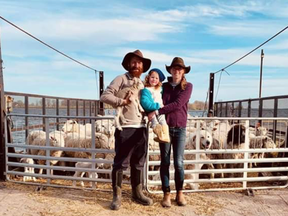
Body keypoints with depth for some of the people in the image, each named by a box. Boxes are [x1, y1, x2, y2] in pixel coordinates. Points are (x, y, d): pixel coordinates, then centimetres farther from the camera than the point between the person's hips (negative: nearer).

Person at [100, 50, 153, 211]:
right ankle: (117, 196, 16)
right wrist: (122, 101, -16)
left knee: (139, 163, 14)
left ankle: (137, 193, 28)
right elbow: (105, 96, -8)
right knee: (121, 163, 2)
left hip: (142, 128, 6)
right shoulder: (121, 79, 1)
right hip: (125, 128, -6)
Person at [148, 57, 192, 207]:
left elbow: (177, 104, -13)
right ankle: (166, 194, 17)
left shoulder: (188, 86, 0)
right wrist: (153, 114, -13)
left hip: (180, 129, -1)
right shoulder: (164, 86, 7)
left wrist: (157, 112, -17)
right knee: (165, 162, 5)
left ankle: (180, 193, 21)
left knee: (178, 163, 0)